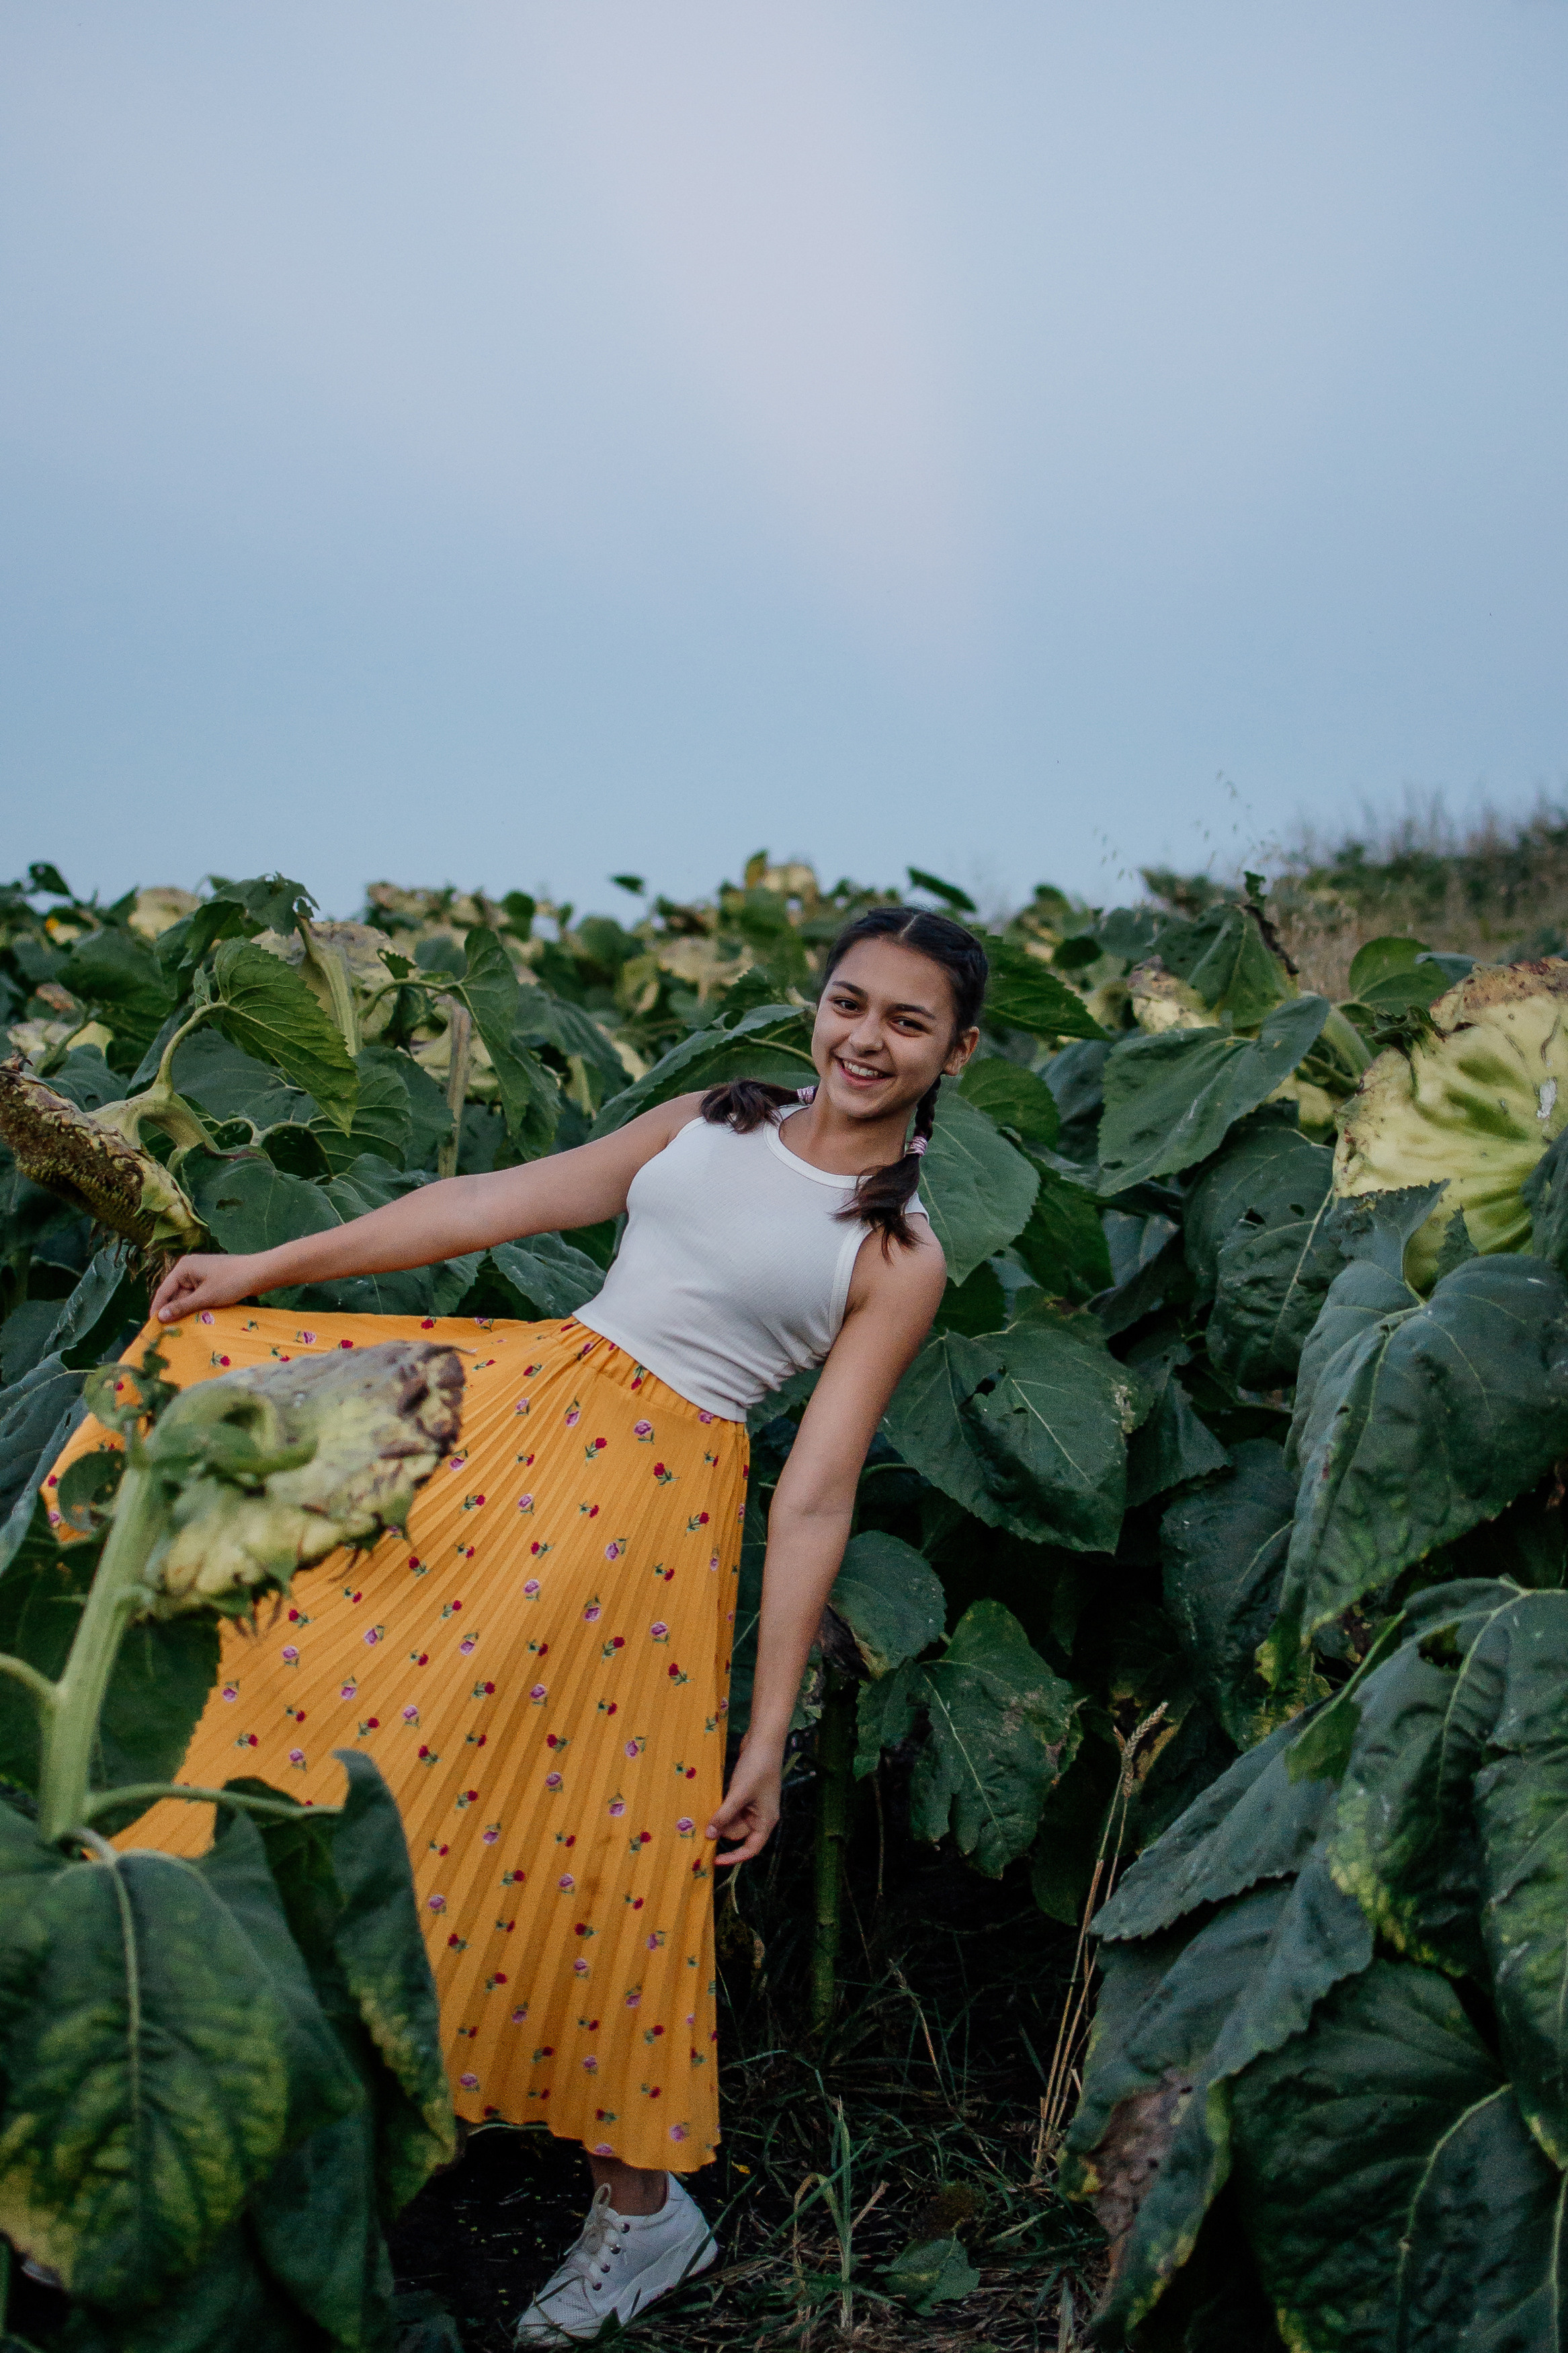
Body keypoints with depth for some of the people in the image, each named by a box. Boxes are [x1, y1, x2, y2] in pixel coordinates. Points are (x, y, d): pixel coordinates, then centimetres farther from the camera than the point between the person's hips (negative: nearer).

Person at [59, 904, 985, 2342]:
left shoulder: (902, 1255, -4)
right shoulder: (713, 1123, 9)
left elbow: (819, 1496, -7)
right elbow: (501, 1204, 9)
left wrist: (769, 1733, -8)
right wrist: (267, 1268, 8)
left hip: (654, 1497, -6)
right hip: (518, 1397, 6)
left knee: (596, 1823, -2)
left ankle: (644, 2206, 19)